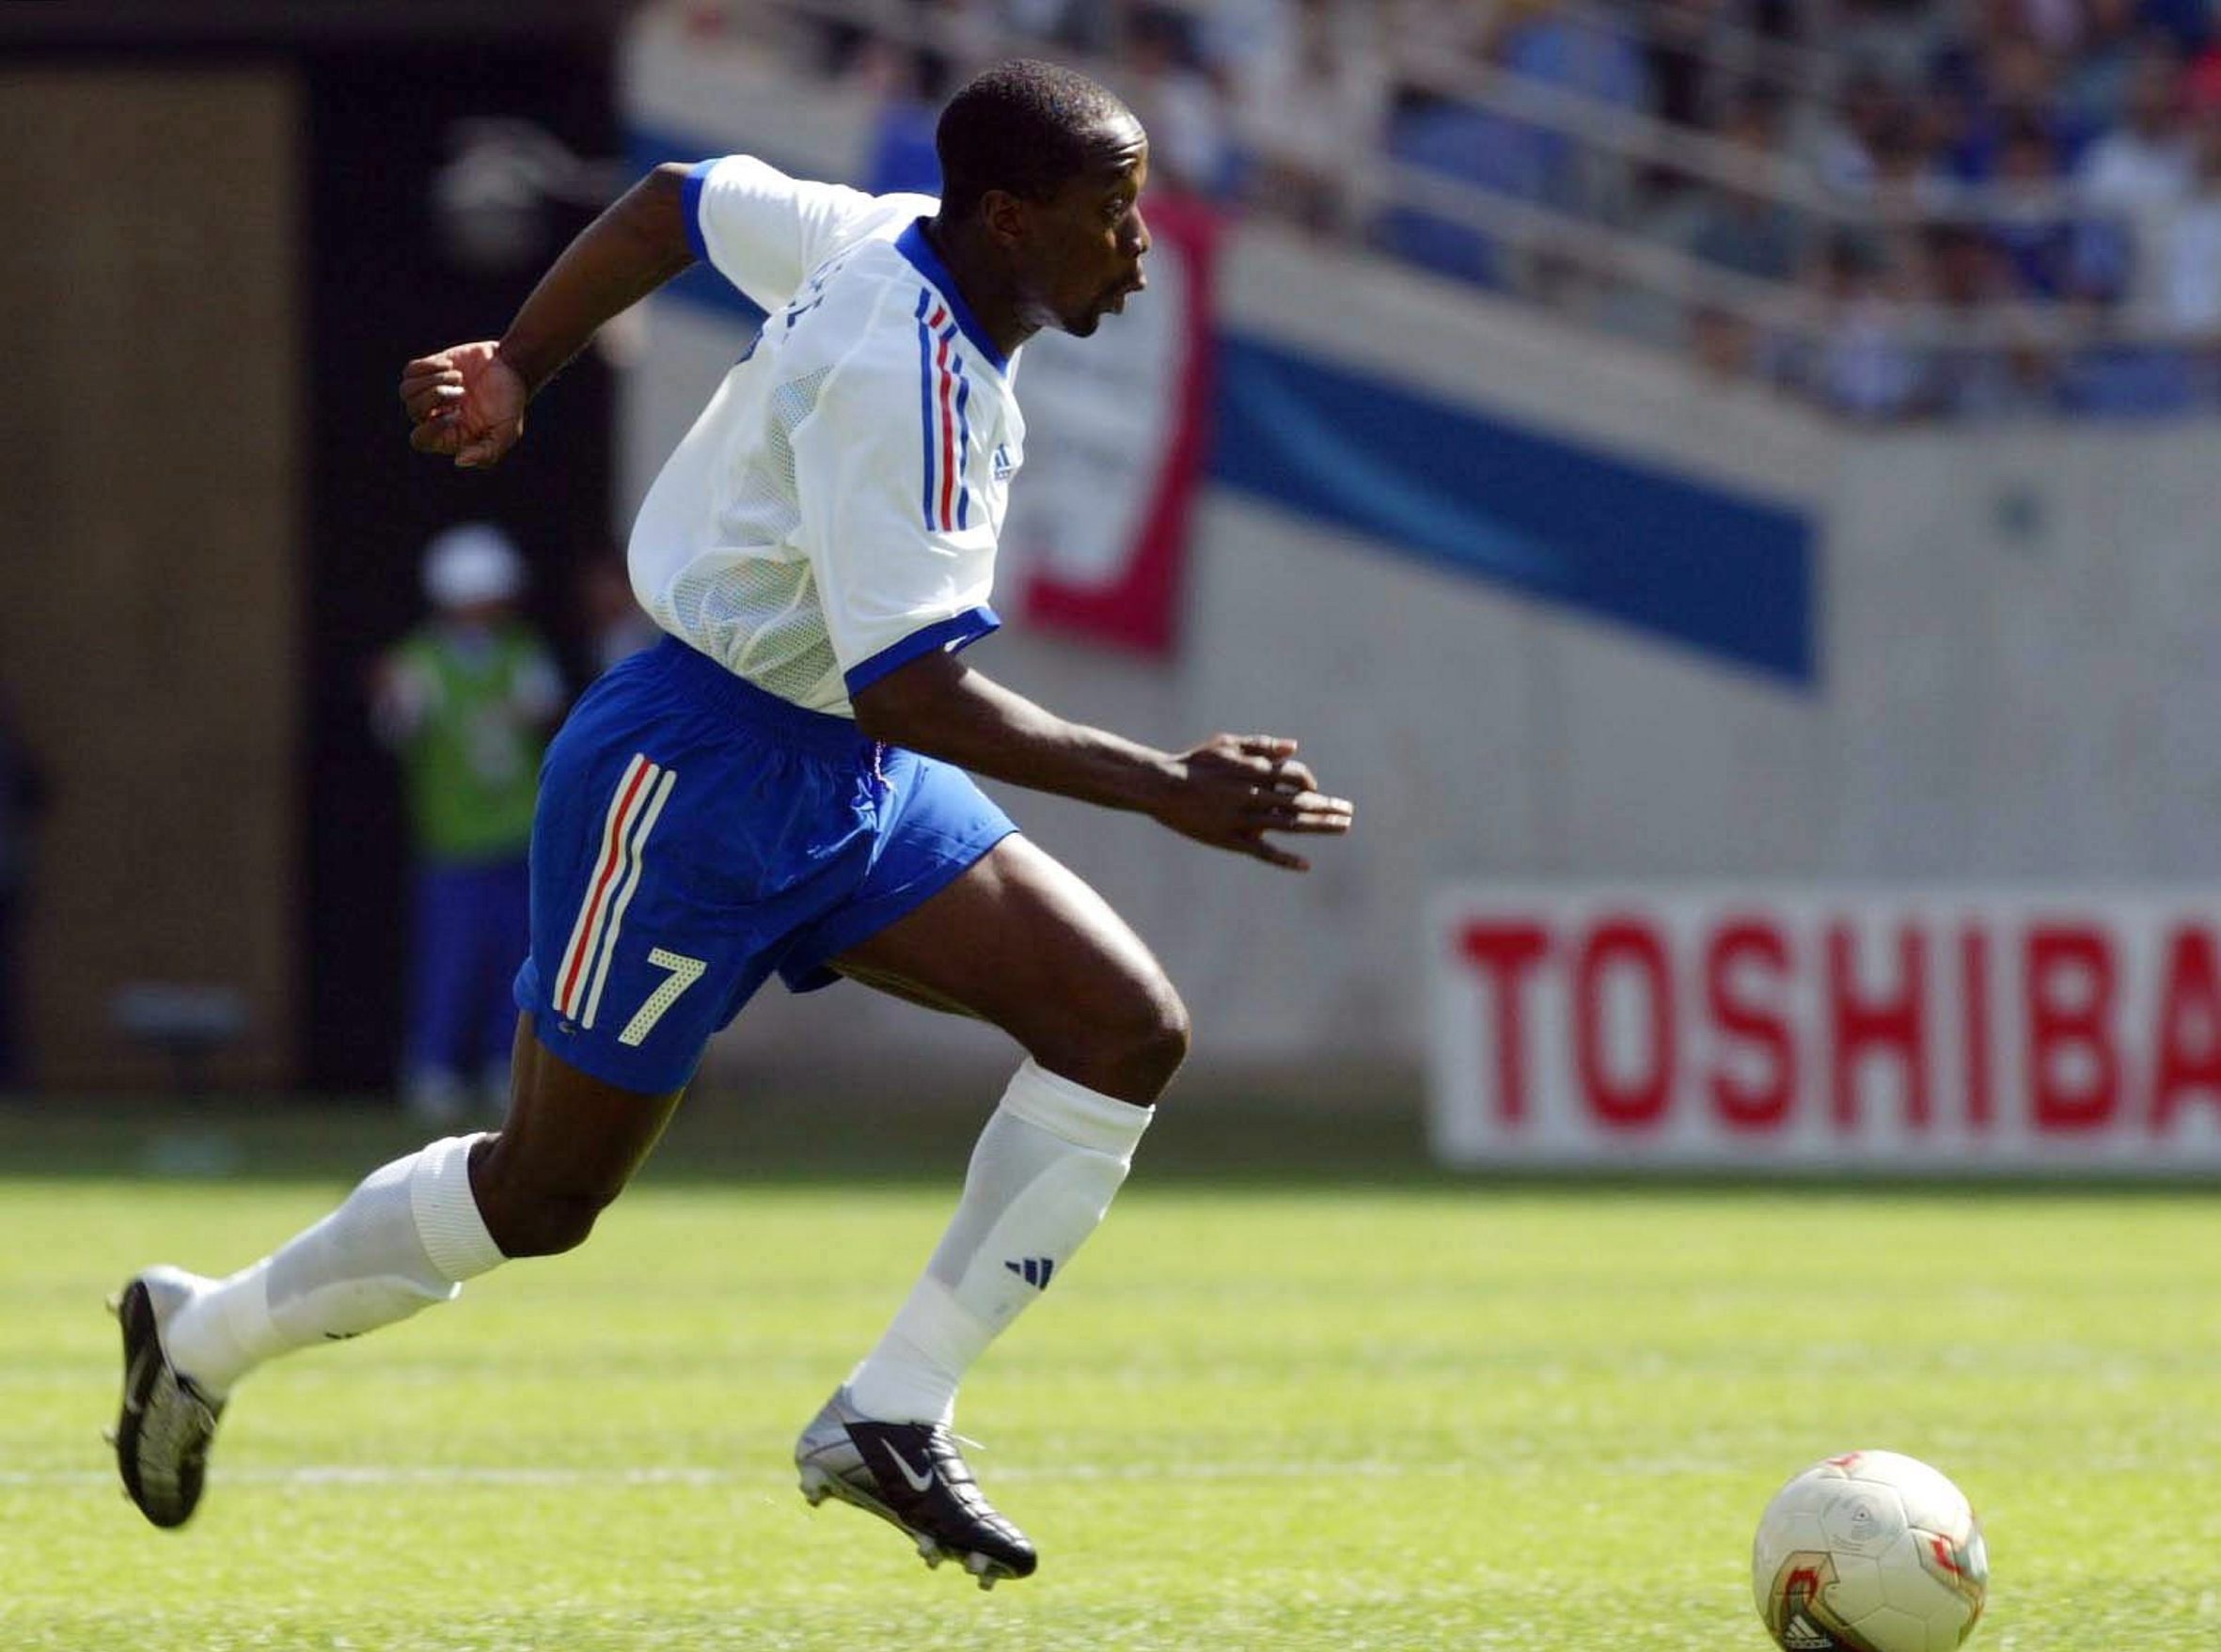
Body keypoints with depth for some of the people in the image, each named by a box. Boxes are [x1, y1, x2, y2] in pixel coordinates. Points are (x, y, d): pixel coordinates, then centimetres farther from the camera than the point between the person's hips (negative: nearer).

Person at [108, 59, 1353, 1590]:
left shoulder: (881, 243, 0)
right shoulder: (901, 375, -28)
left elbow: (679, 202, 16)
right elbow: (909, 687, -33)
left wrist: (515, 366, 24)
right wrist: (1164, 788, -33)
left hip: (846, 777, 9)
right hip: (698, 776, -9)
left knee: (1130, 1028, -6)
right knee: (545, 1196, 4)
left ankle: (892, 1419, -3)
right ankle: (206, 1336, 28)